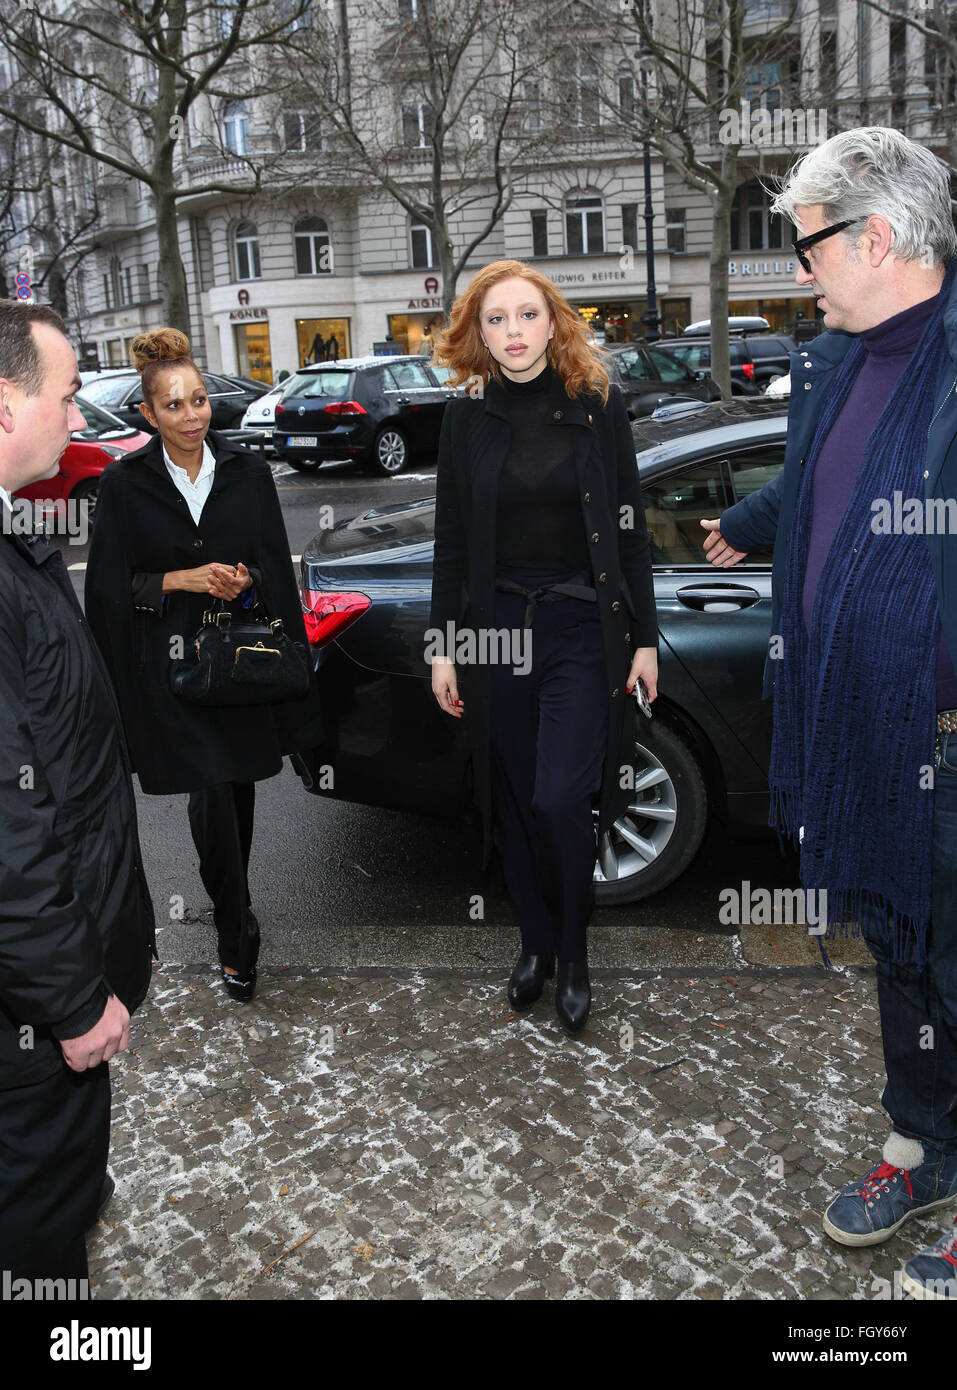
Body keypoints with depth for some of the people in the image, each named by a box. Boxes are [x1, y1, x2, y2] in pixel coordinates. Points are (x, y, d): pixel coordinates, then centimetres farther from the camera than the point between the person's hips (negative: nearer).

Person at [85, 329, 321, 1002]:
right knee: (212, 796, -8)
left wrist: (246, 580, -13)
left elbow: (277, 565, 7)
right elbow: (111, 587, -2)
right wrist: (180, 579, -16)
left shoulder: (248, 471, 3)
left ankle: (230, 902, 36)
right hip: (173, 660, -2)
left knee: (240, 788, 13)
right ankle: (238, 934, 8)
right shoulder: (125, 484, -3)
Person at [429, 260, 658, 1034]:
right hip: (494, 627, 2)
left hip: (582, 629, -2)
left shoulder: (598, 405, -1)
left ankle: (575, 955, 16)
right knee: (512, 801, 9)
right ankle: (536, 942, 30)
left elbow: (629, 528, 1)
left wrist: (645, 637, 0)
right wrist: (443, 644, 4)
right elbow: (452, 539, 6)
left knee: (560, 799, -8)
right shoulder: (467, 417, 3)